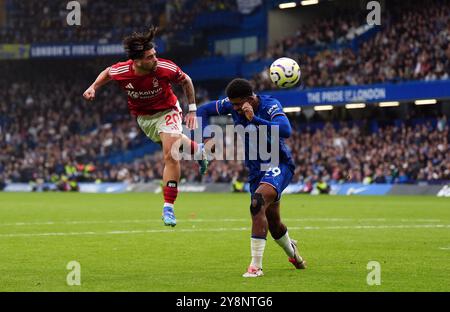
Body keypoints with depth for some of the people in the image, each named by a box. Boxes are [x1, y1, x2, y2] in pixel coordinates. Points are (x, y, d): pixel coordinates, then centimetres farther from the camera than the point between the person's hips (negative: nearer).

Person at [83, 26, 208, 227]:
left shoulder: (166, 68, -32)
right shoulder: (121, 71, -27)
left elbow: (186, 81, -10)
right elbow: (107, 73, 0)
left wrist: (192, 110, -8)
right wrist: (93, 87, -14)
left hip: (167, 111, -3)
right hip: (143, 118, 3)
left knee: (171, 157, -17)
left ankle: (168, 207, -11)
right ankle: (197, 150, 59)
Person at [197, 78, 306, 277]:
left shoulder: (270, 105, -21)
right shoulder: (232, 105, -6)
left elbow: (286, 131, -38)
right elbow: (203, 110, 6)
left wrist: (254, 118, -43)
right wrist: (207, 140, -8)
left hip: (278, 165, -6)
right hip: (255, 170, 6)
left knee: (258, 201, -33)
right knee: (272, 223, 14)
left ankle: (256, 266, -32)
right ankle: (291, 251, 49)